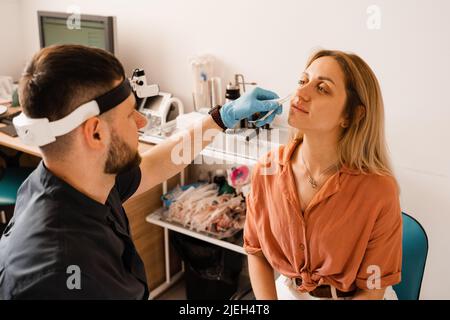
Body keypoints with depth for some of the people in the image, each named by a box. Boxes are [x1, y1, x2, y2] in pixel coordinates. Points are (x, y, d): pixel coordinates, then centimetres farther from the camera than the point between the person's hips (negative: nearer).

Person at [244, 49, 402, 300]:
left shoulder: (378, 190, -22)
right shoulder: (267, 170, -11)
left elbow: (372, 291, -11)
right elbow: (256, 252, 0)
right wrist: (267, 301, -12)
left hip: (351, 296, -1)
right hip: (285, 291, 2)